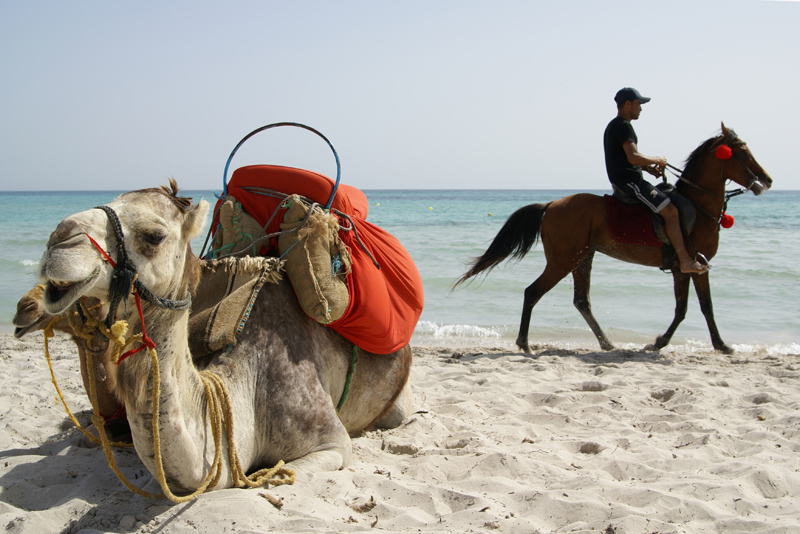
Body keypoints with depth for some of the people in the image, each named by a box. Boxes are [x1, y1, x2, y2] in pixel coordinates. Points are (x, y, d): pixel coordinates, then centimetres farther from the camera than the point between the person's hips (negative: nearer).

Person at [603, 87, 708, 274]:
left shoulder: (613, 126, 20)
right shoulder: (623, 126, -14)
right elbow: (633, 157, -25)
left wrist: (648, 167, 11)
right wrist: (657, 160, -9)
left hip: (622, 182, 12)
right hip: (629, 181, -12)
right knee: (670, 211, -18)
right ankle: (685, 261, -17)